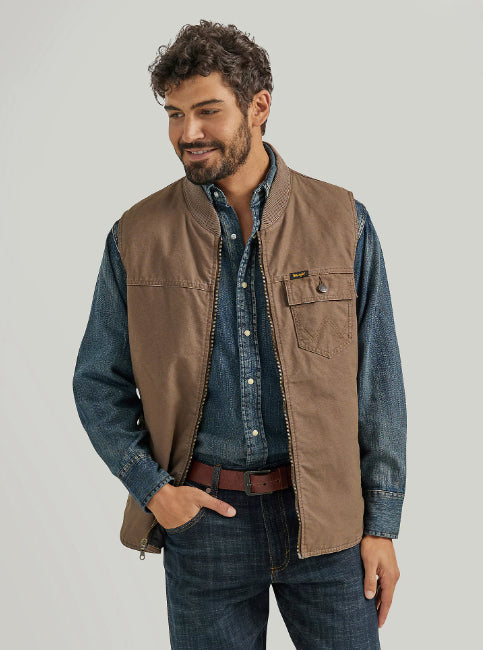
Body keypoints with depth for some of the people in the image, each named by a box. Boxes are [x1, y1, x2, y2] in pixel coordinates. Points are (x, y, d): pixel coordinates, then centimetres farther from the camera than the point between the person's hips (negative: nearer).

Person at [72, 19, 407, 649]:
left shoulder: (343, 221, -1)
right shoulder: (137, 237, 0)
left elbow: (379, 383, 1)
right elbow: (98, 383, 6)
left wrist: (381, 523, -1)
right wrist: (151, 487, -6)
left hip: (326, 515, 0)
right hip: (200, 511, 1)